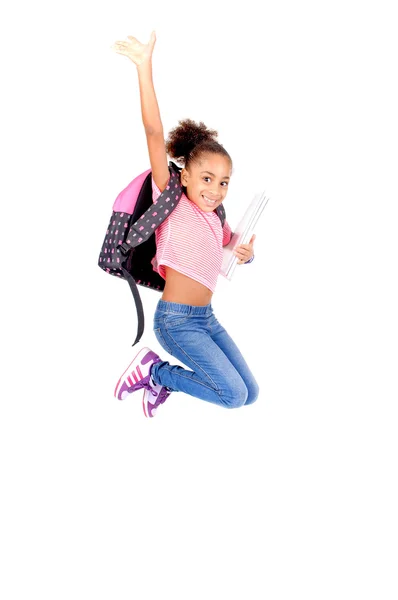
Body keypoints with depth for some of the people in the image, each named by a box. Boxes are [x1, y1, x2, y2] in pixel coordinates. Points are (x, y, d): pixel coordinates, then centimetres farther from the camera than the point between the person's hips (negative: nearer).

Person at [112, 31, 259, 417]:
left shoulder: (215, 222, 12)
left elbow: (238, 248, 32)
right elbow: (154, 133, -16)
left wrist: (245, 252, 6)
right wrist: (144, 67, -23)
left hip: (206, 317, 8)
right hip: (176, 321, -8)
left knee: (250, 394, 6)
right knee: (233, 394, -14)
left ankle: (161, 379, 15)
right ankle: (154, 370, 3)